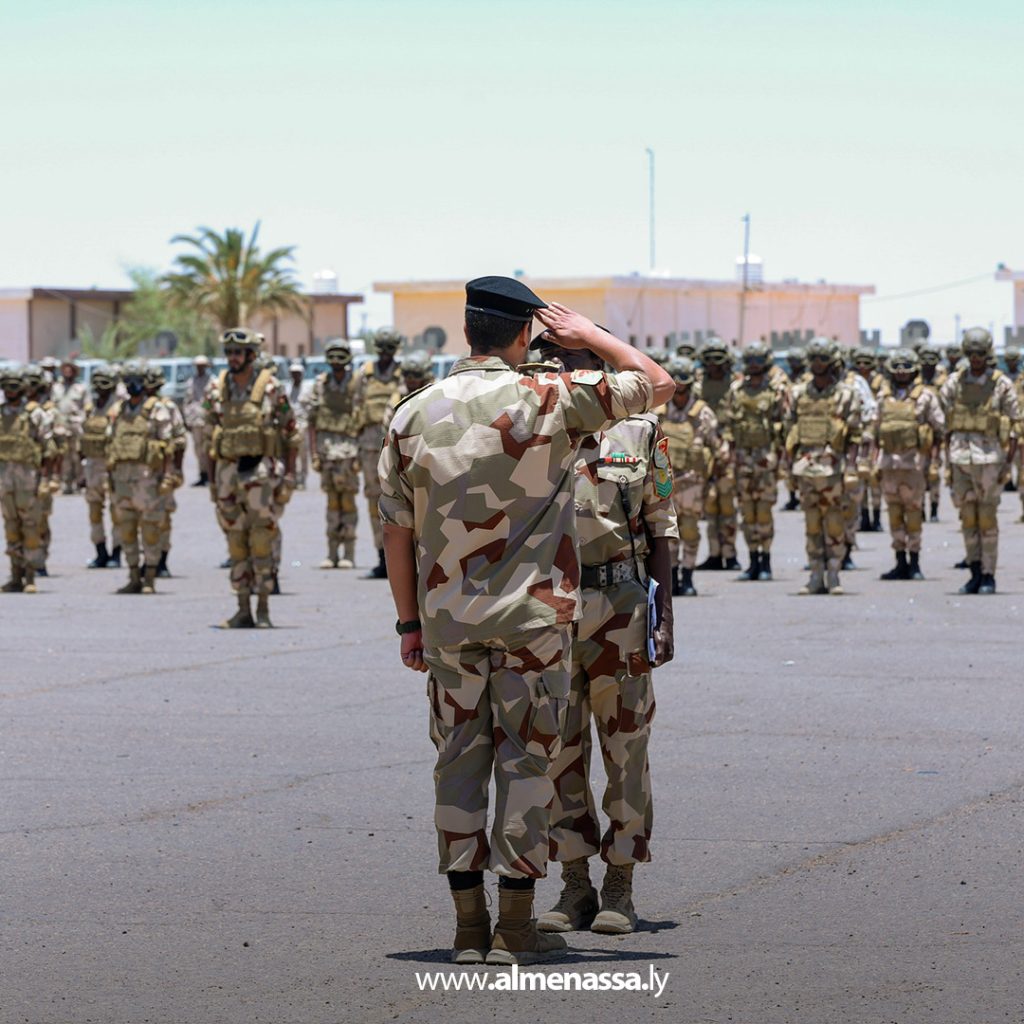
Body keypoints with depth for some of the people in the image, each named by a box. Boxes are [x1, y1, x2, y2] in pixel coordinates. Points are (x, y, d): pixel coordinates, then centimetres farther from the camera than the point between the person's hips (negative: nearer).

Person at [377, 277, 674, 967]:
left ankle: (469, 925, 9)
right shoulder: (551, 400, -7)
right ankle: (515, 928, 2)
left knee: (460, 761, 9)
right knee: (527, 761, 2)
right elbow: (657, 384, 3)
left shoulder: (414, 415, 2)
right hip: (534, 613, -3)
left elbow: (397, 530, 5)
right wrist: (588, 335, 12)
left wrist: (409, 622, 13)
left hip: (448, 618, 3)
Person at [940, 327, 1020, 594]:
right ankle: (975, 574, 14)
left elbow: (1015, 424, 0)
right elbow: (941, 421, 9)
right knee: (968, 517, 6)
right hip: (960, 455, 3)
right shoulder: (954, 383, 7)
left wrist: (1008, 462, -6)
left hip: (989, 455, -3)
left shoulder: (1001, 384, -1)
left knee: (987, 518, -2)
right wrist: (944, 457, 2)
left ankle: (988, 576, 4)